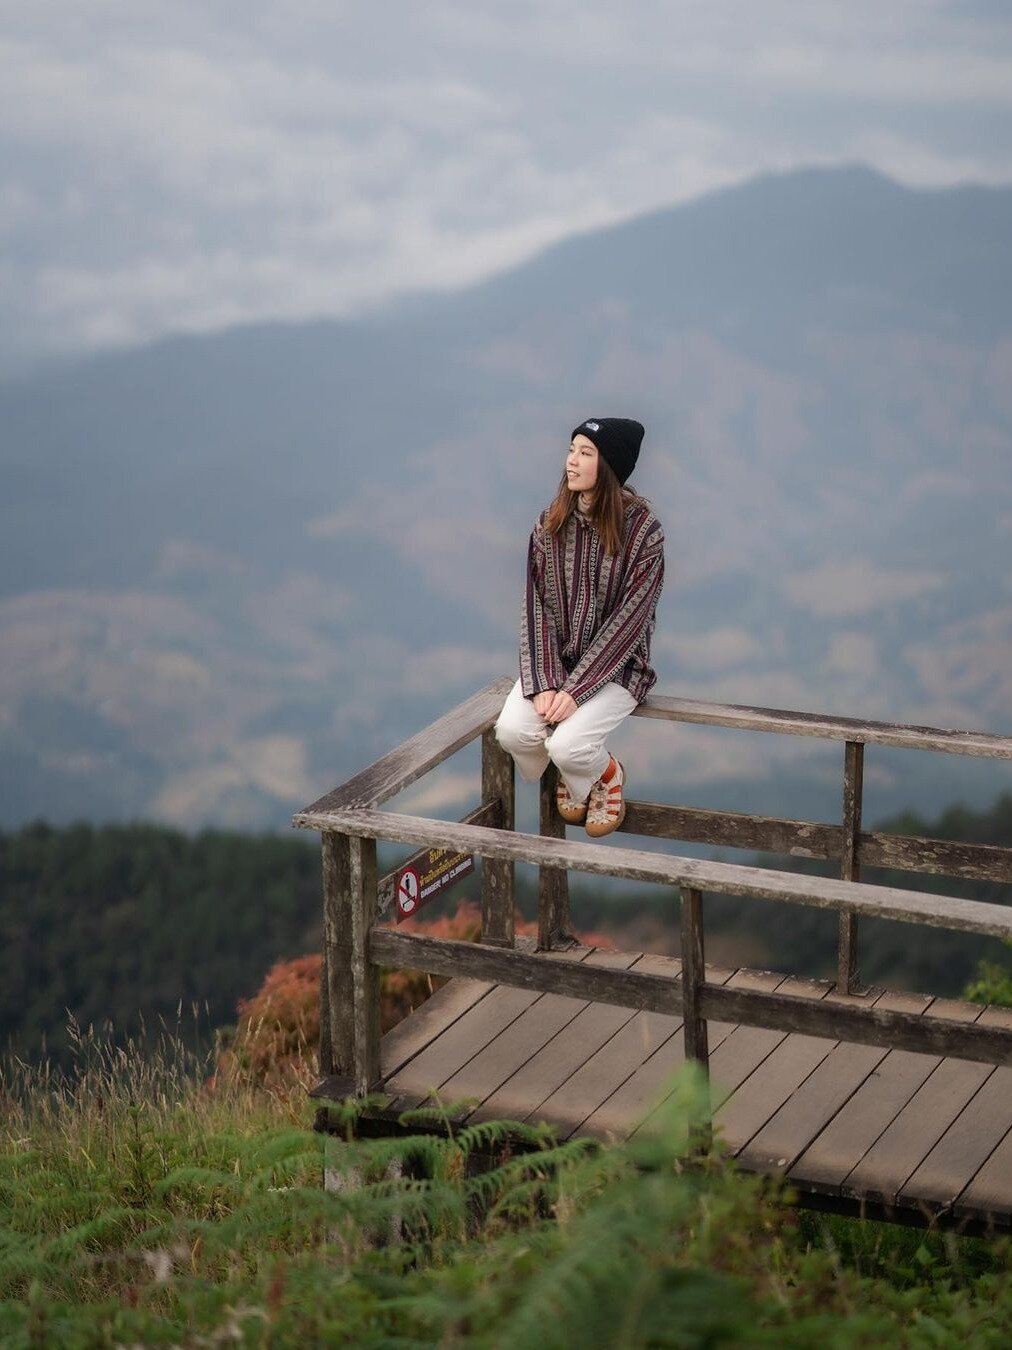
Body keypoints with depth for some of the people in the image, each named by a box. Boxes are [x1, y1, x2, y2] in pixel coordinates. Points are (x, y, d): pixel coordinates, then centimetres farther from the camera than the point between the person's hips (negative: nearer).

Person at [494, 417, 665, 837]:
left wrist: (575, 688, -21)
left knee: (567, 744, -26)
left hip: (613, 664, -4)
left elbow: (628, 618, -15)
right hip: (554, 659, 4)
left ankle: (607, 776, 12)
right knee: (512, 730, -22)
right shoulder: (550, 523, -1)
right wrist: (545, 682, -17)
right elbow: (537, 606, -3)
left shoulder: (642, 529, -13)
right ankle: (570, 778, 12)